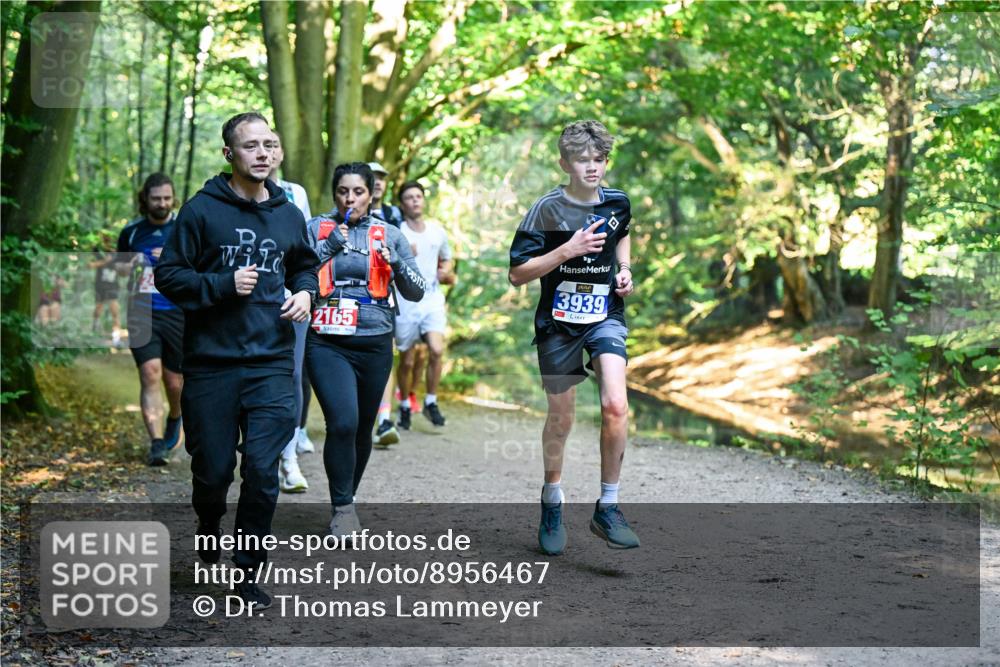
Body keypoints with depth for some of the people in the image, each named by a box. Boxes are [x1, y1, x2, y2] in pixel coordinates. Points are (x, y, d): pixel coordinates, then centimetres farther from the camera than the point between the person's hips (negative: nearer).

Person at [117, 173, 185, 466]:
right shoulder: (131, 232, 8)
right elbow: (119, 265, 23)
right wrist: (128, 266, 0)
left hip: (177, 313, -1)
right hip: (142, 313, 1)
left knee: (174, 381, 8)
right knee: (150, 375, -14)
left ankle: (174, 420, 41)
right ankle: (157, 444, -14)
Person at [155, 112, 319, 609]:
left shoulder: (289, 214, 8)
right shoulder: (202, 209, -4)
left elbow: (305, 265, 24)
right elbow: (169, 275, -4)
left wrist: (304, 292, 2)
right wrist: (224, 284, -16)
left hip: (272, 363, 2)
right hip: (211, 362, -2)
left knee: (263, 470, -5)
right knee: (213, 468, 9)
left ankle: (249, 572, 9)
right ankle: (209, 527, 42)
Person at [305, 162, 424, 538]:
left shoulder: (389, 235, 9)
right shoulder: (316, 229, 4)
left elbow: (416, 292, 6)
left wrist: (395, 261, -11)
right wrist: (328, 247, -16)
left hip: (375, 343, 3)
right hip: (327, 343, -2)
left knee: (362, 428, 11)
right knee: (342, 422, -19)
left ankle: (347, 497, 33)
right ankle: (342, 507, -5)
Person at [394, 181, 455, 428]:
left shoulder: (437, 231, 10)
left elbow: (446, 259, 27)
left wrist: (445, 271, 5)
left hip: (432, 299, 2)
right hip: (406, 300, -2)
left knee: (436, 350, -18)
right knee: (406, 360, 5)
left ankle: (431, 402, -1)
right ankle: (404, 406, 26)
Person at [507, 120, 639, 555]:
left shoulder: (618, 203, 1)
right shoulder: (547, 209, -11)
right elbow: (518, 274, -13)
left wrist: (625, 268, 8)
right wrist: (568, 250, -24)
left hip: (605, 316, 2)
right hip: (559, 322, -2)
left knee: (615, 405, -20)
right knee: (560, 419, 9)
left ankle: (608, 509, -7)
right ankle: (552, 504, 32)